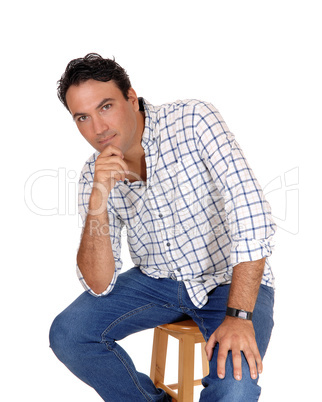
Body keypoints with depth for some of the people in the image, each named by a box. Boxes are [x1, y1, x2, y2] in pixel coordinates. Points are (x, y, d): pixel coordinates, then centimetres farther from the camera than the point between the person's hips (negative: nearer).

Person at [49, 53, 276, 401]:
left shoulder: (193, 122, -20)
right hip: (157, 280, 4)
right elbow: (99, 285, -13)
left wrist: (239, 316, -31)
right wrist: (98, 197, -26)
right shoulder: (94, 175, -7)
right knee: (67, 334, -12)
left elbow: (250, 211, -27)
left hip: (231, 281, -4)